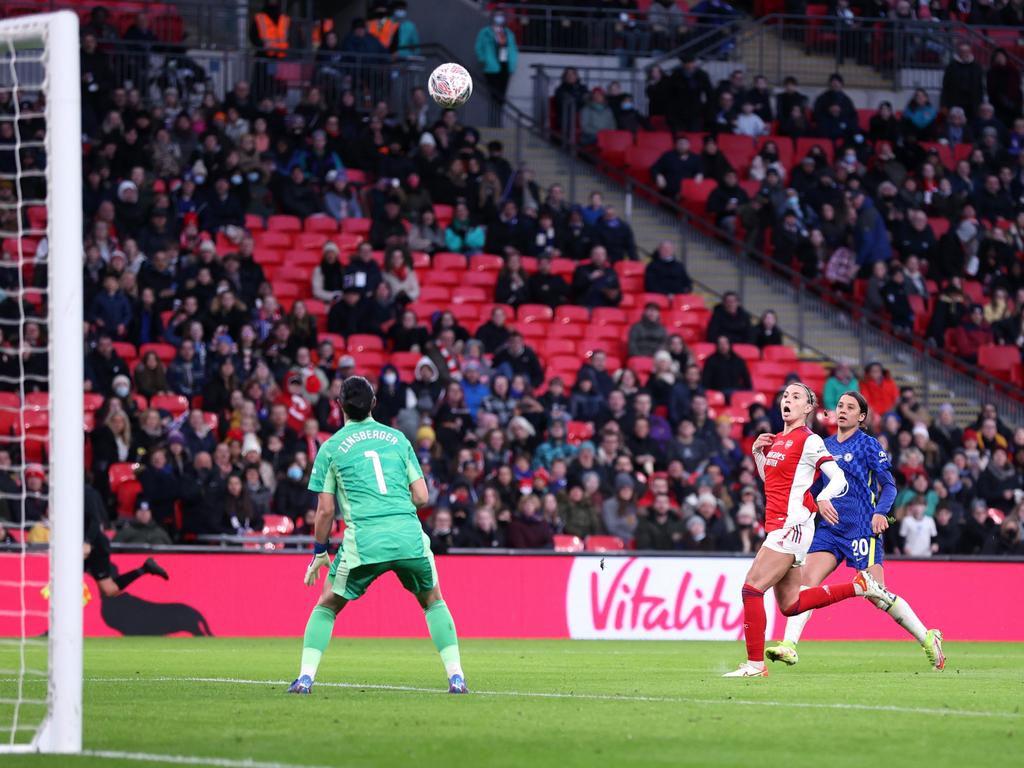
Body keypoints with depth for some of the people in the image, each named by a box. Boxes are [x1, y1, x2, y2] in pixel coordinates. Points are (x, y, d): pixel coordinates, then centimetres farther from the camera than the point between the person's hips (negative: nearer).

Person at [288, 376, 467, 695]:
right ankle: (456, 677, 11)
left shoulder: (331, 447, 9)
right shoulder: (397, 438, 15)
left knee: (327, 605, 17)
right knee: (433, 601, 23)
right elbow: (421, 496, 13)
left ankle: (306, 677, 5)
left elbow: (326, 510, 7)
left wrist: (319, 552, 19)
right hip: (409, 536, 2)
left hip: (364, 542, -2)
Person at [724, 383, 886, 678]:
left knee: (752, 588, -15)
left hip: (793, 525, -9)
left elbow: (839, 478, -12)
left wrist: (823, 498, -32)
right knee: (791, 605, 11)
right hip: (777, 525, 9)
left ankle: (755, 664, -11)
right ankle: (859, 585, 22)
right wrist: (757, 452, 14)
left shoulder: (809, 440, -7)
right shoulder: (777, 439, 17)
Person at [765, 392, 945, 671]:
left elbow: (888, 485, -4)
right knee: (806, 580, -14)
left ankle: (928, 638, 11)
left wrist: (880, 512, -20)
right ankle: (789, 646, -21)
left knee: (878, 595, -6)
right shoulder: (825, 445, 14)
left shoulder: (868, 445, -2)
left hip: (862, 530, -5)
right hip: (829, 530, 5)